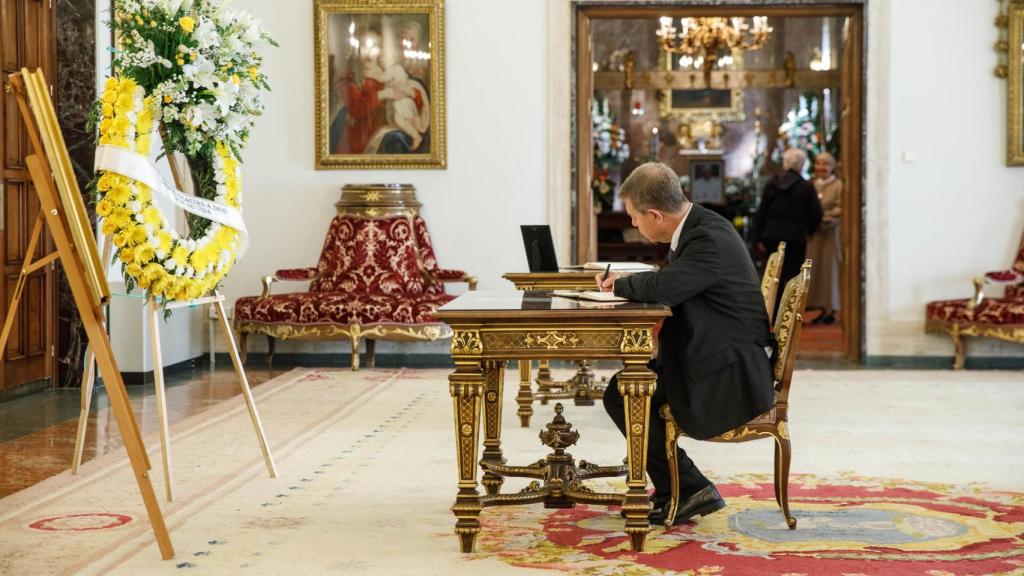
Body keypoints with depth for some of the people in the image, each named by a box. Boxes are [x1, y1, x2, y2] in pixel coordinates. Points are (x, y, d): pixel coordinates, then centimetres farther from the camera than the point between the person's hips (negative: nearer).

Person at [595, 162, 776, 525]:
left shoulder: (709, 238, -22)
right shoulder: (697, 227, 9)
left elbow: (662, 288, -34)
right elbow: (667, 282, 21)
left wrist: (620, 284, -12)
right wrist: (625, 283, 3)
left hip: (730, 376, -10)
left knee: (622, 396, -12)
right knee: (622, 387, 12)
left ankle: (689, 489, -2)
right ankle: (671, 491, 20)